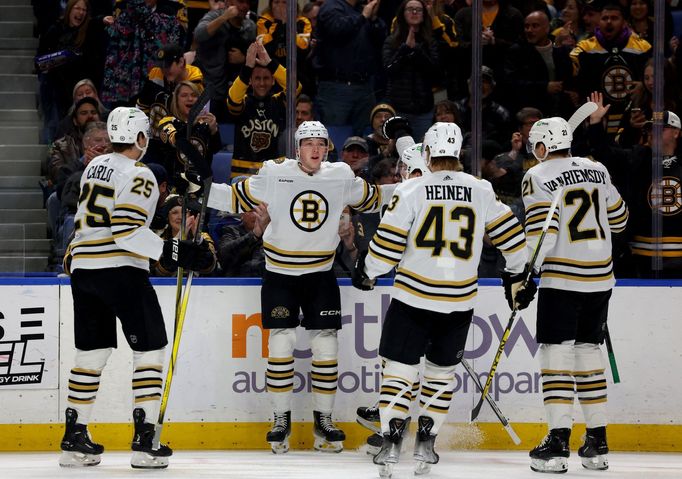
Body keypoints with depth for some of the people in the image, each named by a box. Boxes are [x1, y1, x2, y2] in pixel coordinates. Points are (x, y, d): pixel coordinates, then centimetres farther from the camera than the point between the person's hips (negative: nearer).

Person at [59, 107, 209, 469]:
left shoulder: (95, 166, 13)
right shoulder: (138, 176, -11)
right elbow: (127, 231, -20)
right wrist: (173, 250, -22)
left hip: (83, 268, 8)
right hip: (120, 271, -8)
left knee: (92, 351, 14)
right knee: (150, 349, -1)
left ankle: (74, 438, 13)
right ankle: (144, 442, -9)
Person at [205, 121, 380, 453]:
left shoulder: (341, 178, -1)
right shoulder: (274, 175, -8)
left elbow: (372, 198, 13)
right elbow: (235, 198, -3)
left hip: (320, 275, 2)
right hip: (279, 275, -2)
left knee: (326, 346, 0)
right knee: (281, 344, -5)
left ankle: (323, 420, 12)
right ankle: (281, 420, 7)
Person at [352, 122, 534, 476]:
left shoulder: (411, 190, -7)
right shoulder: (481, 192, 2)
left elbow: (387, 245, -8)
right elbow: (511, 236, 7)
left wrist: (366, 272, 10)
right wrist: (517, 276, 22)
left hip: (413, 297, -3)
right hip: (460, 301, 3)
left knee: (399, 367, 4)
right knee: (441, 369, 17)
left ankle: (391, 441, -7)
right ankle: (425, 444, 14)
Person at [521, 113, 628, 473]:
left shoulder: (538, 177, -7)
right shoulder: (597, 170, 10)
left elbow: (541, 233, -16)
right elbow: (618, 219, 19)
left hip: (562, 279, -6)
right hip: (600, 276, 6)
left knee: (556, 354, -4)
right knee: (588, 351, 14)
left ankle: (558, 442, -11)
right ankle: (597, 443, 14)